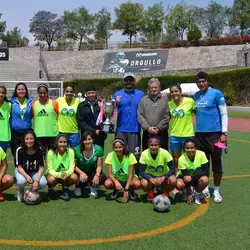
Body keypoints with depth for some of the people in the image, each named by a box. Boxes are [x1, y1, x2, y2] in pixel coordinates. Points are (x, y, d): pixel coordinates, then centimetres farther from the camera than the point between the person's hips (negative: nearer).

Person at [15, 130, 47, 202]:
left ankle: (34, 190, 8)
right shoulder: (20, 150, -22)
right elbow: (19, 167, -17)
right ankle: (20, 191, 3)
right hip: (22, 171, -1)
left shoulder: (39, 150, -19)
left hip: (35, 172, 1)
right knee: (21, 181, -36)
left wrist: (37, 180, -29)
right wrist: (27, 176, -36)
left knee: (43, 183, -29)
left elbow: (41, 167, -15)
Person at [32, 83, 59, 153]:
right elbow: (31, 117, 11)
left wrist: (57, 128, 1)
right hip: (39, 135, 1)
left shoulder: (54, 103, -1)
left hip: (53, 134, -1)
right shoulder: (34, 104, 2)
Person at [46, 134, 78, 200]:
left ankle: (65, 188, 4)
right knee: (51, 180, -35)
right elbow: (50, 169, -16)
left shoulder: (70, 151, -13)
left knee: (75, 178, -29)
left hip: (66, 174, 2)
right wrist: (59, 174, -36)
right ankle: (51, 189, 2)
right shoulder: (51, 152, -18)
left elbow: (71, 167, -13)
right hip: (54, 174, -2)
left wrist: (66, 173, -36)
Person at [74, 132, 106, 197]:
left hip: (92, 172, 1)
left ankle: (92, 185, 9)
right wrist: (81, 173, -32)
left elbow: (99, 165, -11)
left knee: (103, 177, -27)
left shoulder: (98, 149, -17)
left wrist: (97, 175, -31)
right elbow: (74, 165, -13)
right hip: (80, 171, -1)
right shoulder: (77, 150, -18)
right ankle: (78, 186, 7)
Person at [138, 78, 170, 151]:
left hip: (161, 133, -2)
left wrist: (158, 128, -11)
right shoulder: (143, 100, 11)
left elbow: (167, 117, -3)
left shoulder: (165, 99, 5)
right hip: (147, 133, 2)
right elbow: (140, 116, 3)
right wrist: (148, 127, -9)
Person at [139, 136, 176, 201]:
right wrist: (150, 179, -38)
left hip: (163, 176, 0)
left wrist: (163, 178, -37)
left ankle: (165, 192, 4)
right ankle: (150, 192, 7)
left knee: (173, 181, -32)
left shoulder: (165, 153, -23)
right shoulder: (144, 154, -21)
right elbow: (141, 172, -20)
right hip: (150, 176, 0)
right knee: (144, 183, -33)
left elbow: (172, 169, -21)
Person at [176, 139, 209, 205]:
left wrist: (191, 177, -35)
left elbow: (205, 171, -21)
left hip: (197, 178, 1)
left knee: (205, 180, -34)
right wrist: (189, 194, -25)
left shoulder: (201, 154, -22)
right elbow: (185, 175, -23)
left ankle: (197, 194, -3)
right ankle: (190, 193, 2)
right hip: (185, 176, 0)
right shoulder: (182, 159, -24)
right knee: (179, 185, -34)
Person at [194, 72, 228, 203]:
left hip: (214, 133, -5)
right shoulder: (196, 95, 9)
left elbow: (224, 113, -6)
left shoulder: (216, 93, -6)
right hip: (199, 133, 5)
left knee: (216, 163, 3)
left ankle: (216, 190, 16)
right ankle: (205, 188, 23)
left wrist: (224, 132, -11)